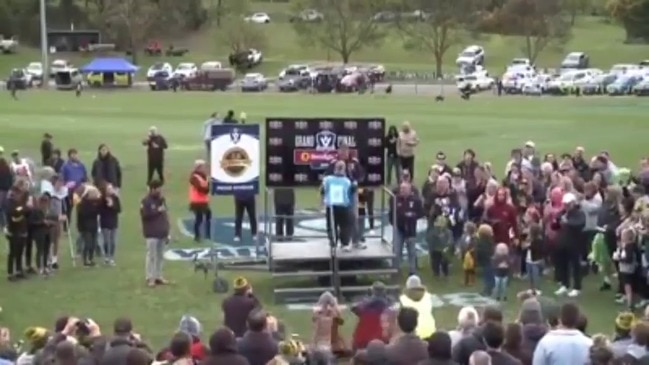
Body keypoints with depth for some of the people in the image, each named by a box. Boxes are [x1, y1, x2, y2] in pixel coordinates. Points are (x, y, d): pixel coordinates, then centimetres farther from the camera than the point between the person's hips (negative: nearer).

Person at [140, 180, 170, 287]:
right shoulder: (146, 201, -9)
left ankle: (158, 276, 17)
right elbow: (144, 215, -20)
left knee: (160, 256, 10)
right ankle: (150, 278, -3)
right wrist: (157, 211, -16)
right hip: (152, 234, -7)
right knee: (151, 256, -7)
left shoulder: (162, 199, 14)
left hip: (162, 233, 7)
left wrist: (167, 231, 14)